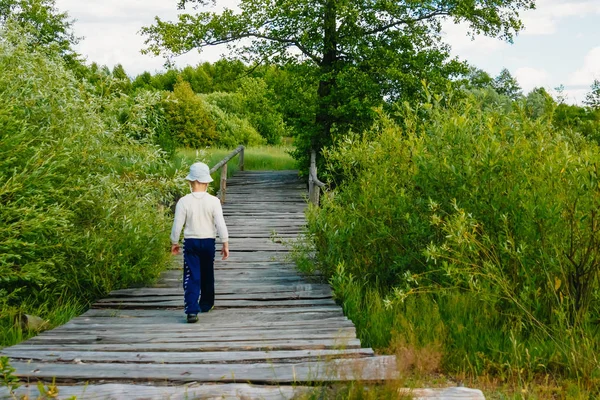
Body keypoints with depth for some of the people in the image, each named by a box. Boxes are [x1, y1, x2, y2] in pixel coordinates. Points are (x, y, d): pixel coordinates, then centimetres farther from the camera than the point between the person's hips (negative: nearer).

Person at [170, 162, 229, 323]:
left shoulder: (184, 201, -10)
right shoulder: (213, 201, -9)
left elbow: (177, 224, -6)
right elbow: (220, 224, -9)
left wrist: (174, 242, 9)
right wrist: (225, 243, 0)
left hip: (190, 242, -1)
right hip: (208, 242, 2)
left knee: (191, 277, -2)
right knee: (207, 275, 19)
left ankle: (192, 310, -14)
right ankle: (206, 305, 35)